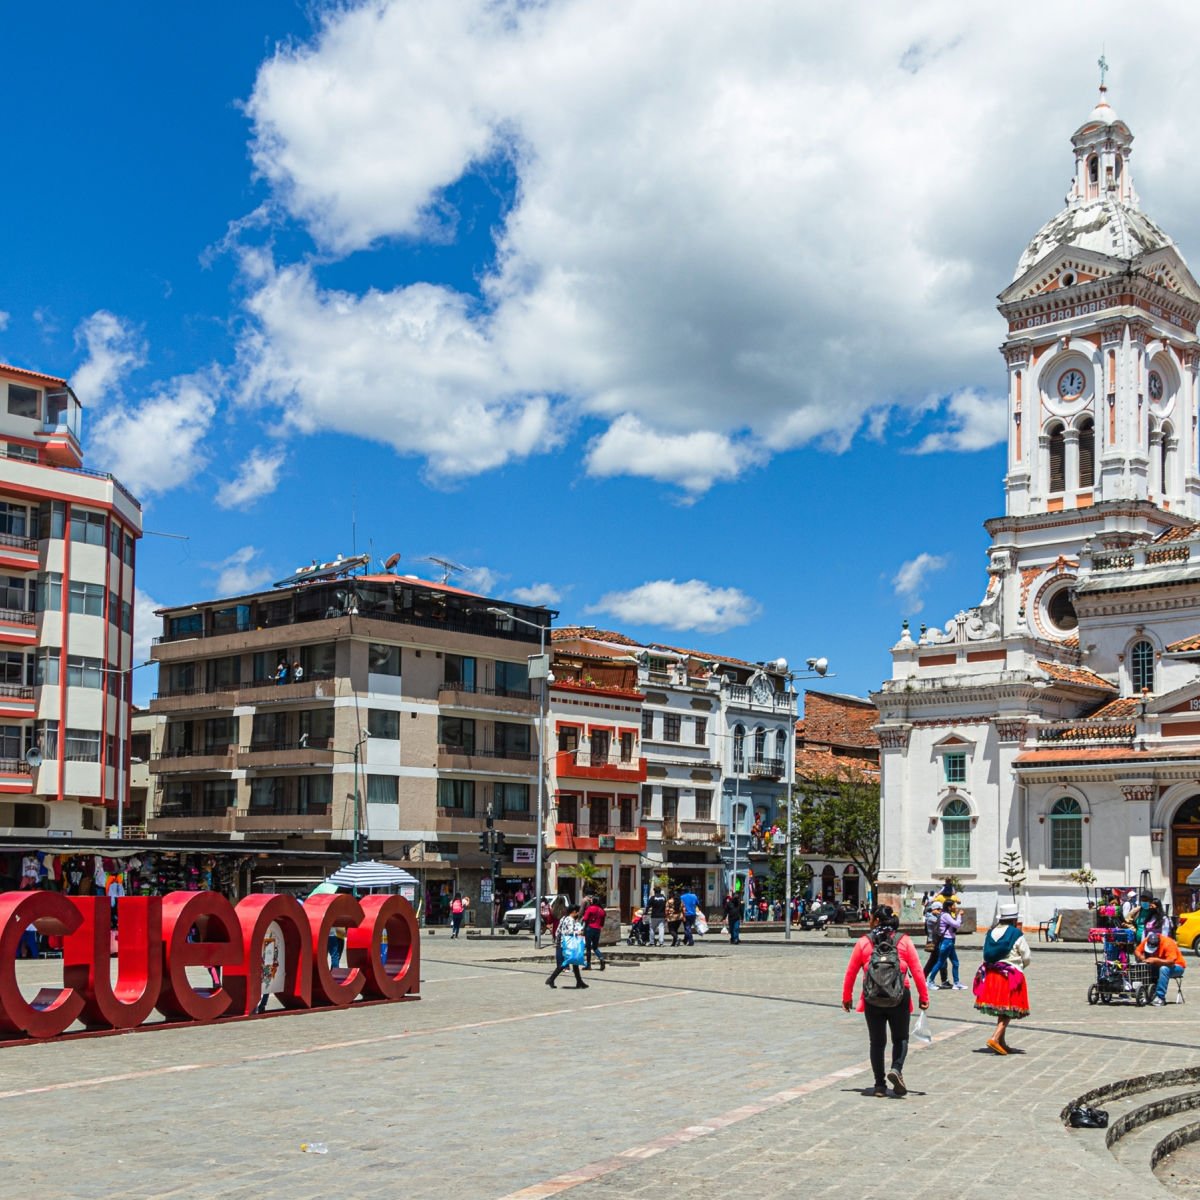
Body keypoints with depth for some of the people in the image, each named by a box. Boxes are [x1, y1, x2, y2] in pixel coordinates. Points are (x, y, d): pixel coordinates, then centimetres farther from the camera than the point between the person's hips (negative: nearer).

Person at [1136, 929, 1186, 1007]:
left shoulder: (1168, 943, -28)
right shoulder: (1146, 941, -11)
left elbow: (1171, 961, -35)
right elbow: (1137, 951, -3)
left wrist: (1155, 960, -41)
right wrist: (1141, 957, -25)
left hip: (1176, 966, -6)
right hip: (1158, 965, 6)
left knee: (1164, 969, -38)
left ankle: (1160, 998, -35)